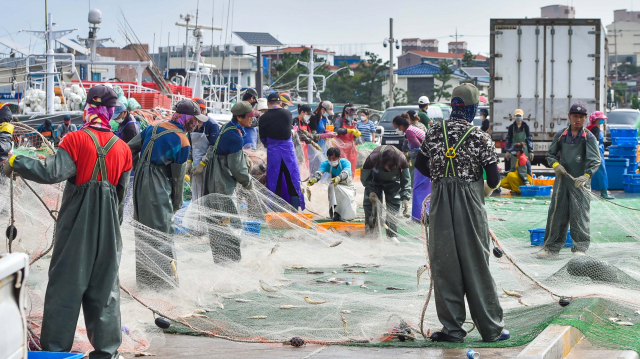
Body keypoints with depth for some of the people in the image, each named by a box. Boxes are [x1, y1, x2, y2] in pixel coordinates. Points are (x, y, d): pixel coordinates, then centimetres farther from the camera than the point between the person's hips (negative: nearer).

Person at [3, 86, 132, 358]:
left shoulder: (76, 139, -11)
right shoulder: (122, 148, 4)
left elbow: (52, 172, -22)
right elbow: (121, 194, 10)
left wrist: (15, 163, -13)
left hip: (77, 219, -4)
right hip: (108, 224, 4)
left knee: (65, 283, 3)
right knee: (105, 286, 10)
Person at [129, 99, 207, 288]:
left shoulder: (154, 127, 7)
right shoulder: (182, 142, -13)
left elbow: (130, 148, 10)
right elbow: (178, 176, -6)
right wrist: (177, 203, 6)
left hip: (140, 183, 7)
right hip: (158, 190, -7)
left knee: (143, 228, 15)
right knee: (161, 231, -1)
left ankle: (144, 276, 24)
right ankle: (164, 278, 2)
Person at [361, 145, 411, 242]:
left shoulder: (402, 159, -34)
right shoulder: (373, 158, -38)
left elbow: (406, 180, -19)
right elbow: (365, 177, -21)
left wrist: (405, 198, -25)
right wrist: (370, 191, -34)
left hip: (393, 182, 1)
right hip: (375, 180, -1)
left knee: (394, 205, -10)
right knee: (370, 202, -13)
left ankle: (392, 234, -3)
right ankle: (370, 233, -4)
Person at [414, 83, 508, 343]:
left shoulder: (434, 133, 4)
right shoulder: (480, 138, -5)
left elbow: (420, 165, 16)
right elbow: (494, 178, -4)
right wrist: (486, 188, 17)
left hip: (440, 204, 2)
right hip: (470, 203, -2)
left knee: (445, 264, 7)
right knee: (476, 265, 4)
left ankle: (452, 328, 8)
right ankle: (491, 328, 11)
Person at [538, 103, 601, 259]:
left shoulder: (589, 137, 0)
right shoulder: (561, 135, 8)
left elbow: (595, 160, -5)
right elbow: (550, 154, 16)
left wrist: (587, 175, -20)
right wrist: (555, 164, -6)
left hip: (580, 182, -3)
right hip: (562, 180, 3)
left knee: (579, 215, -5)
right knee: (556, 213, 3)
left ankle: (580, 247, 2)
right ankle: (551, 247, 9)